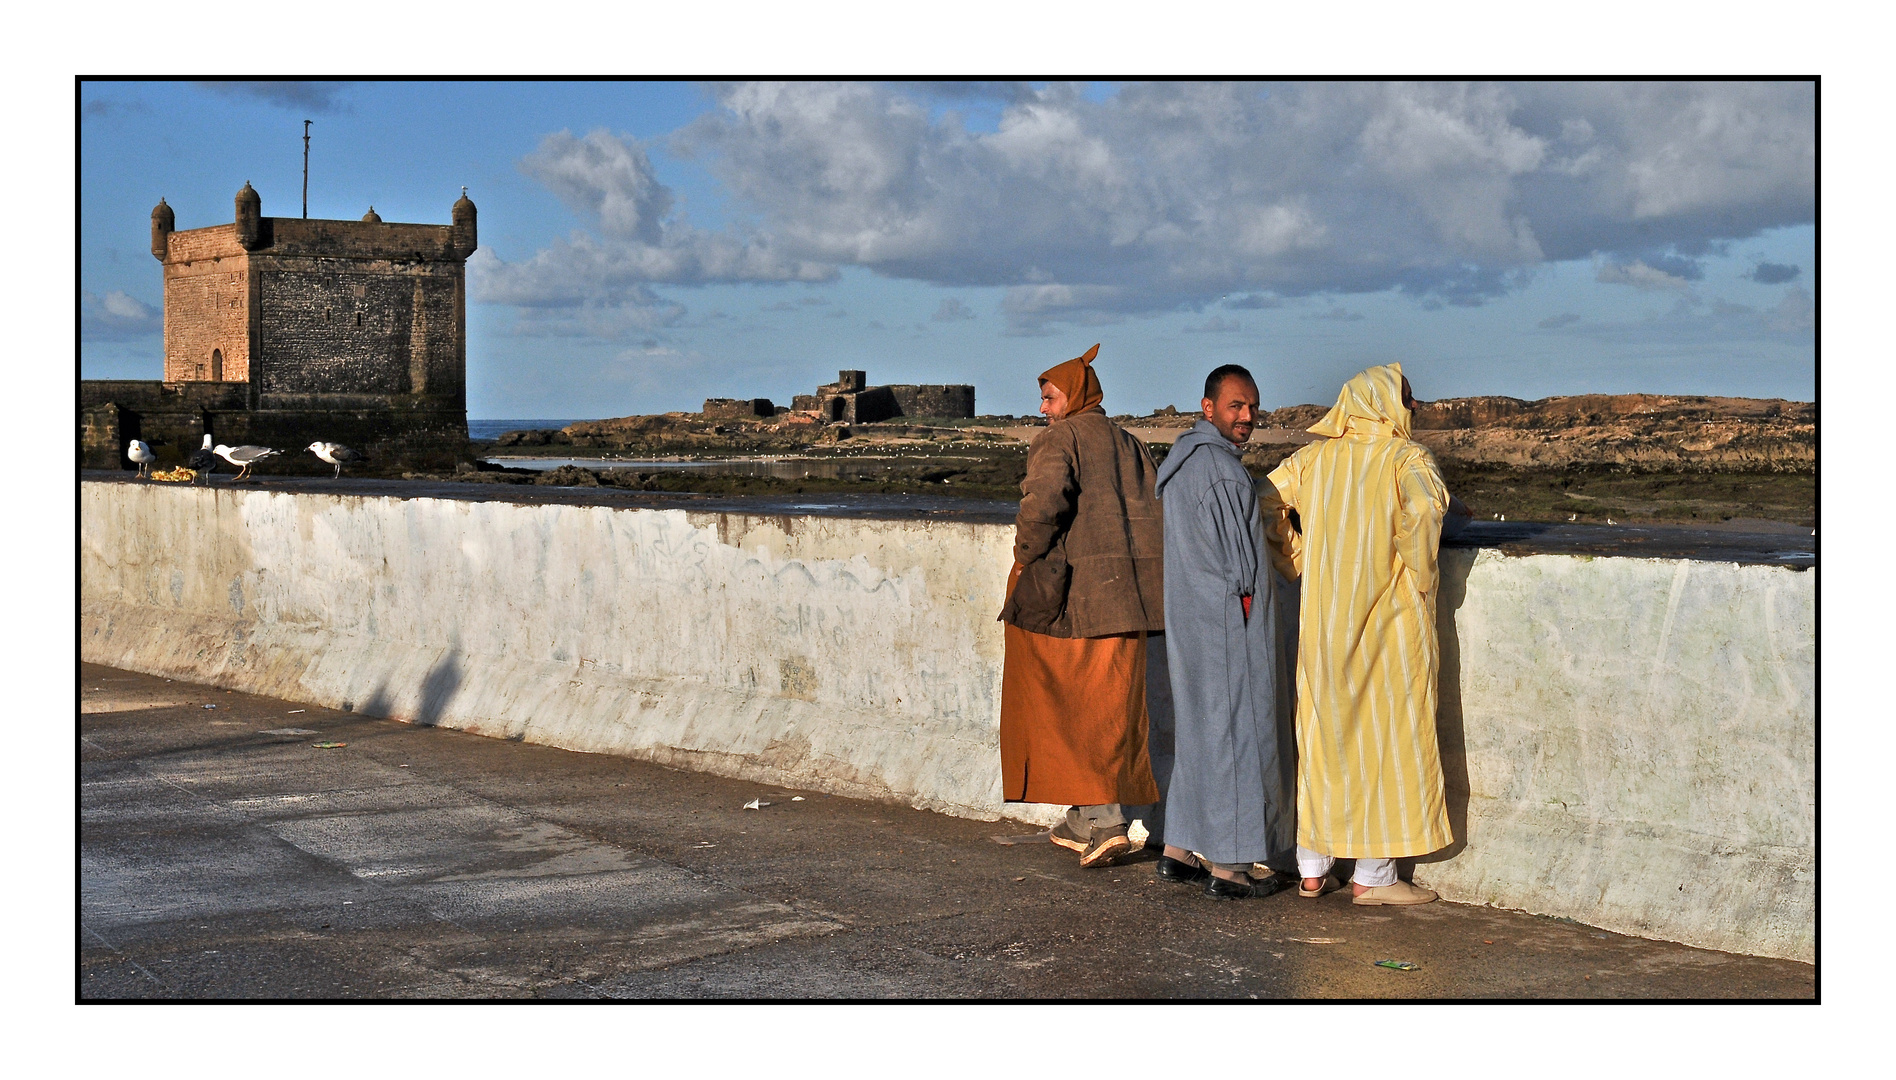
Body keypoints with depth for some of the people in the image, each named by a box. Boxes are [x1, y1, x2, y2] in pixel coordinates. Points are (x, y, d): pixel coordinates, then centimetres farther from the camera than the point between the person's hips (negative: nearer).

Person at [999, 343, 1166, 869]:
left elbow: (1044, 501, -23)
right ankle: (1087, 821, 19)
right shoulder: (1128, 444, 16)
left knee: (1070, 708, 0)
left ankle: (1104, 820, -7)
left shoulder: (1058, 439, -6)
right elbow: (1155, 512, 12)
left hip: (1072, 595, -7)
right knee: (1109, 708, 12)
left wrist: (1027, 560, -10)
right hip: (1125, 597, 7)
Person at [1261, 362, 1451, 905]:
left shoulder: (1315, 457, 6)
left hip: (1324, 620, 5)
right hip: (1389, 617, -5)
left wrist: (1300, 567, 16)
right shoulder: (1406, 458, -9)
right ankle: (1373, 875, 7)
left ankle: (1313, 867, 18)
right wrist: (1420, 574, -13)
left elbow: (1266, 500, 10)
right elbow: (1422, 508, -27)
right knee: (1388, 736, 4)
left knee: (1322, 736, 12)